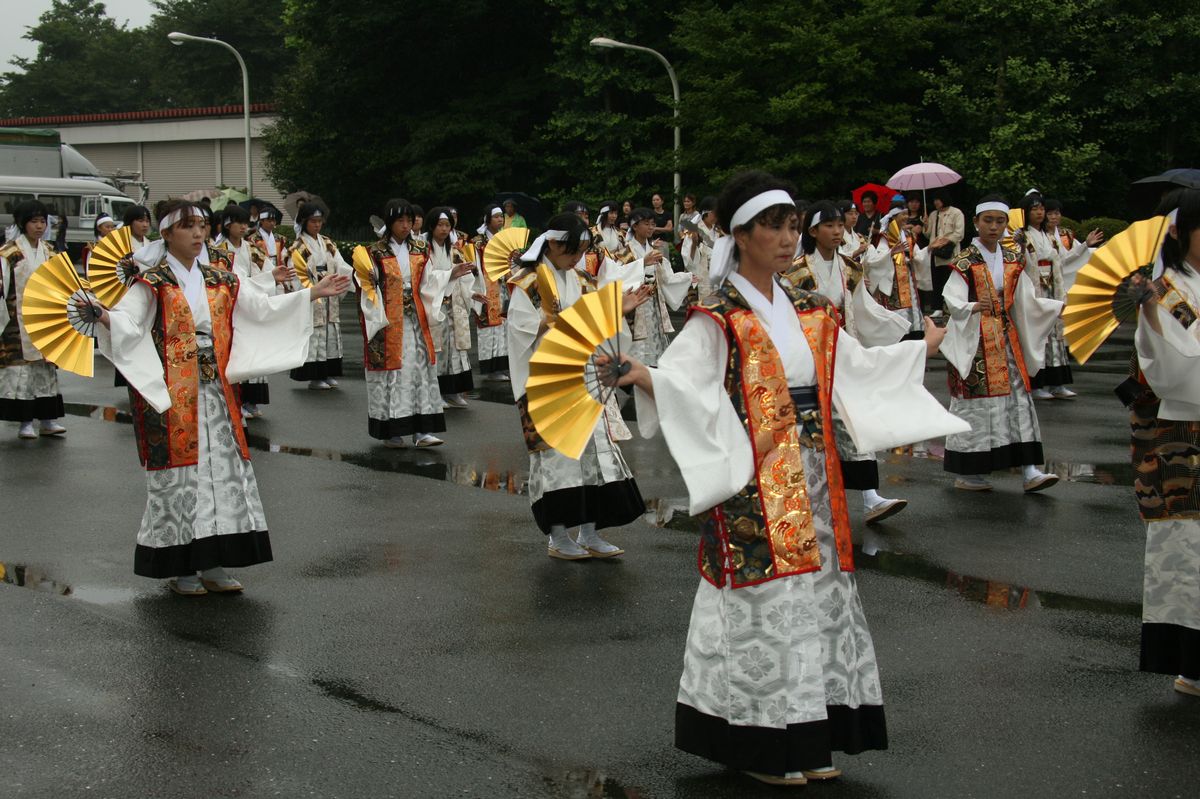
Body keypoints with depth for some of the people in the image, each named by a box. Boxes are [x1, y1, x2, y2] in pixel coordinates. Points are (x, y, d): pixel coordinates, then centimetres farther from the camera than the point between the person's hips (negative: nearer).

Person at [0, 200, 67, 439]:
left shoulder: (49, 252, 12)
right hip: (20, 320, -6)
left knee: (46, 366, 7)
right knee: (22, 366, -5)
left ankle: (47, 419, 12)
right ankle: (26, 421, 0)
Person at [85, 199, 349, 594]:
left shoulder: (221, 282, 13)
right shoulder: (153, 283, -5)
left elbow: (264, 308, 18)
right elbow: (128, 321, -19)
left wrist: (313, 293, 16)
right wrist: (103, 316, -41)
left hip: (216, 394, 6)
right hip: (171, 396, -6)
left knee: (223, 469, 4)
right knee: (178, 472, -3)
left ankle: (213, 564, 13)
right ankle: (180, 569, 6)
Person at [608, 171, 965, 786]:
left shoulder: (810, 314, 12)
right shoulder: (718, 319, -9)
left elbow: (860, 366, 24)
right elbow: (682, 383, -21)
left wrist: (928, 347, 31)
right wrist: (643, 378, -42)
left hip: (813, 479, 7)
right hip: (754, 485, -7)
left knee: (816, 599, 9)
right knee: (763, 603, -3)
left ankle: (807, 742, 19)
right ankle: (762, 748, 9)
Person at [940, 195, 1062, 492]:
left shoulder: (1012, 261, 11)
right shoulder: (966, 261, -6)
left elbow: (1026, 301, 12)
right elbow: (953, 300, -16)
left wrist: (1059, 307, 1)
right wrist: (973, 307, -36)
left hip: (1006, 338, 6)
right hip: (974, 340, -6)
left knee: (1018, 399, 1)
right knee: (974, 401, -5)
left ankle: (1029, 471, 1)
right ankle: (965, 472, 5)